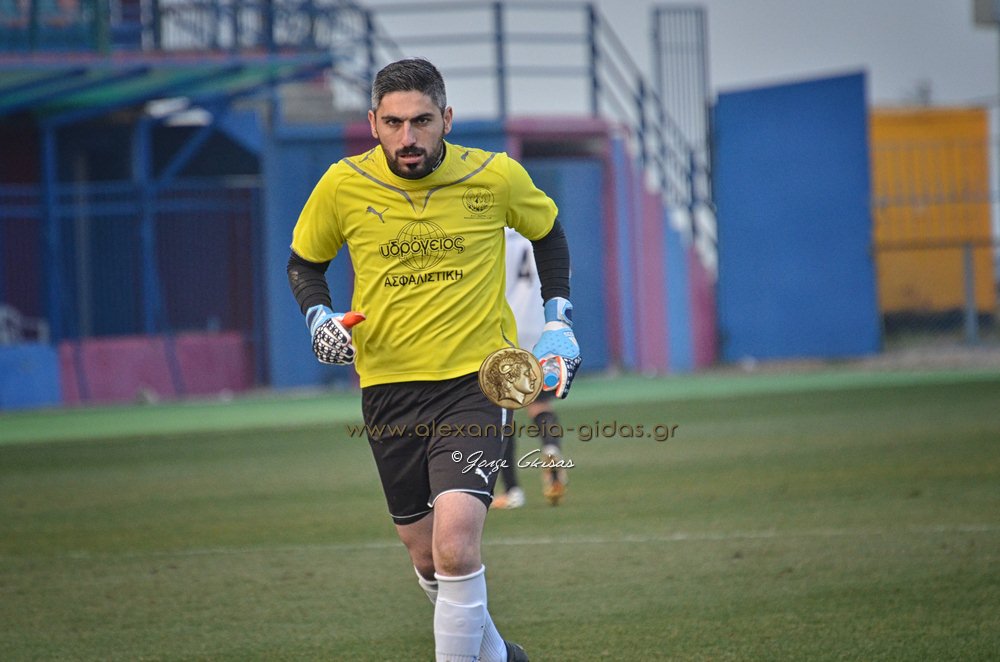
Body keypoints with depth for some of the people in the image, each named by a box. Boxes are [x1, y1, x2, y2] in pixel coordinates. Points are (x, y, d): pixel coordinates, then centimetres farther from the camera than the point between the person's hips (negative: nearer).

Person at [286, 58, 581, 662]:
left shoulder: (497, 177, -7)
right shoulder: (343, 186, -5)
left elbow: (548, 231, 14)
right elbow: (304, 262, 13)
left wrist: (559, 321, 7)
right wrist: (319, 317, -6)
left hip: (476, 380, -3)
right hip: (387, 385, 3)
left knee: (456, 543, -22)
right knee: (426, 553, 13)